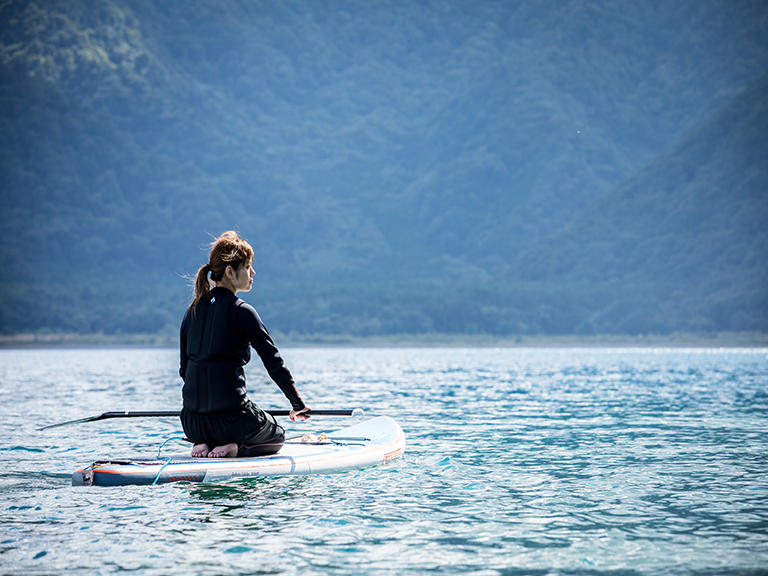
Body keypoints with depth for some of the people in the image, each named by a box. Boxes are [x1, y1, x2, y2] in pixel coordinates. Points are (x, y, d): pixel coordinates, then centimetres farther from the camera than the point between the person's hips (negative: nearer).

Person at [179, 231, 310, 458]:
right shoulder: (242, 311, -10)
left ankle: (203, 444, 7)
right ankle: (234, 448, -5)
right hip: (231, 418, -6)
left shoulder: (193, 310, 9)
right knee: (277, 435, 25)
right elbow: (274, 362, -8)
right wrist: (298, 404, 3)